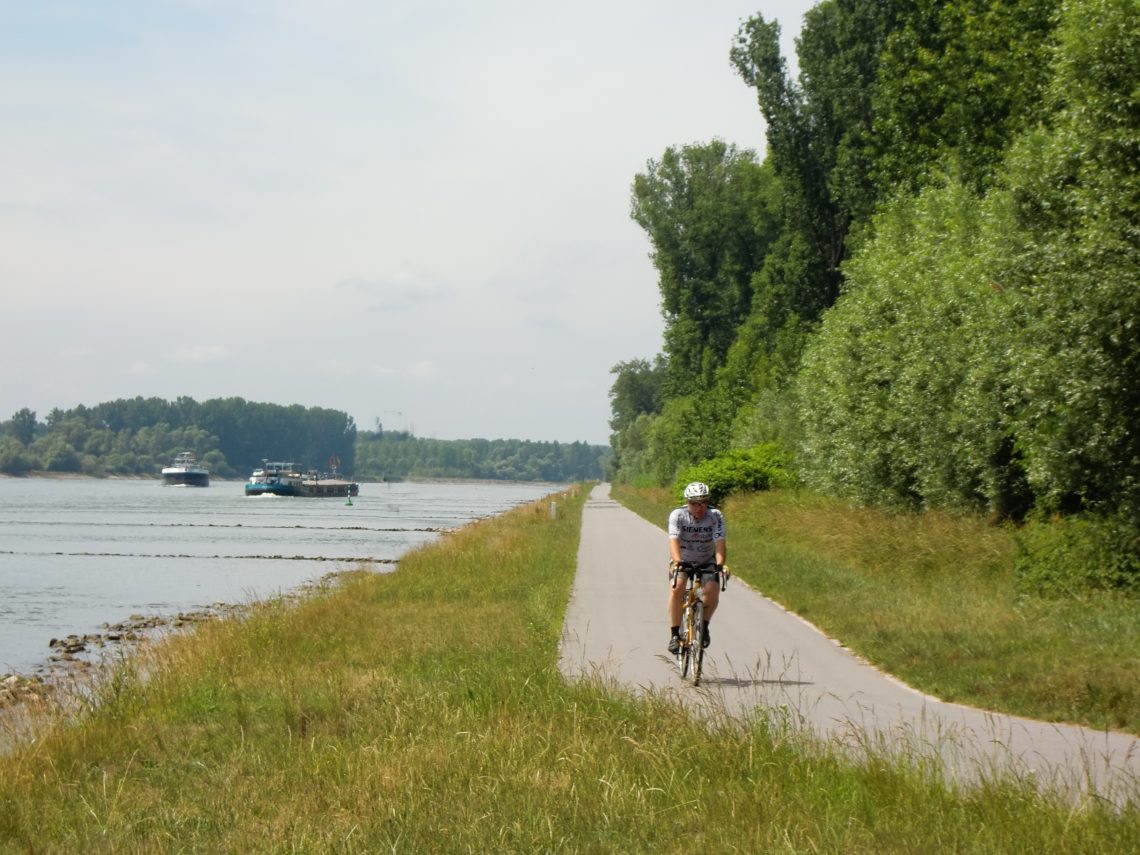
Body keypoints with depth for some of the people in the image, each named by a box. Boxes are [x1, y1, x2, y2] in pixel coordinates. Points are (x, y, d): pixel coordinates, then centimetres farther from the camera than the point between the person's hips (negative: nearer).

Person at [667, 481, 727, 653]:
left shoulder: (715, 516, -20)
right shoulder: (677, 515, -22)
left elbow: (719, 542, -30)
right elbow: (674, 541, -34)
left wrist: (720, 564, -48)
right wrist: (677, 562, -53)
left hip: (707, 561, 1)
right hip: (683, 560, -1)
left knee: (712, 590, -24)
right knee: (677, 588, -27)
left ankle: (704, 626, 1)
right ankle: (674, 634, -18)